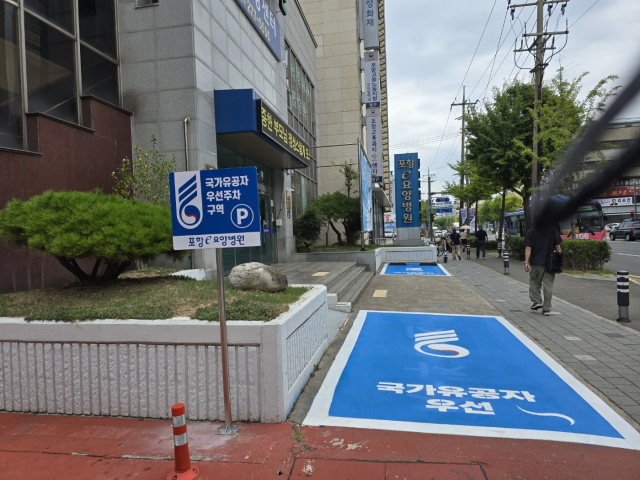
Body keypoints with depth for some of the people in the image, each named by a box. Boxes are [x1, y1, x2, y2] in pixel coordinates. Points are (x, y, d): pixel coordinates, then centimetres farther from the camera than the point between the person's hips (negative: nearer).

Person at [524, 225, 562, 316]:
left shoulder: (531, 232, -1)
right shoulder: (553, 231, 3)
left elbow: (528, 248, -7)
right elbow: (557, 247, 2)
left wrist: (526, 262, -8)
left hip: (536, 263, -1)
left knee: (534, 283, 16)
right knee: (548, 285, 4)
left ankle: (537, 301, 6)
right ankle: (546, 309, 7)